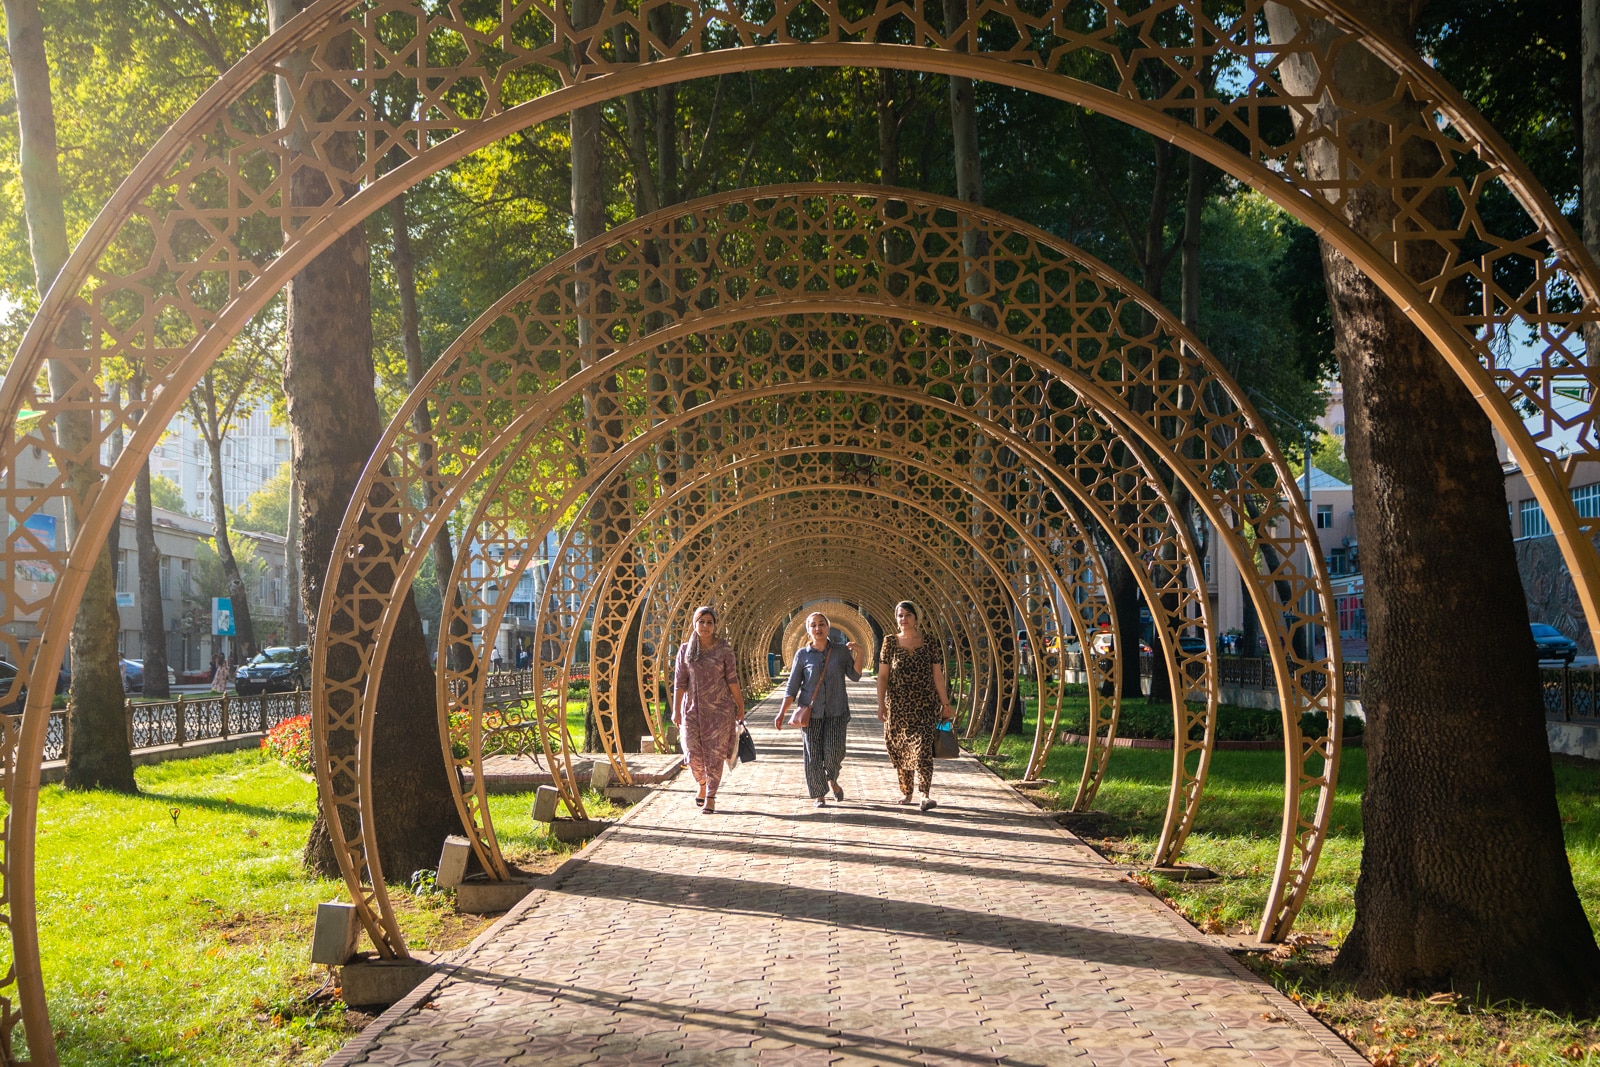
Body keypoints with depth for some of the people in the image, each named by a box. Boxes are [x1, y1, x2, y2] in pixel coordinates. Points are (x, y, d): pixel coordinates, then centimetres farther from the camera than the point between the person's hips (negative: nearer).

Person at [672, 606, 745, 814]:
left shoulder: (724, 649, 0)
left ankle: (710, 797, 7)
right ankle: (702, 784, 29)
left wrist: (740, 707, 1)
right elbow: (680, 682, 3)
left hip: (719, 709, -2)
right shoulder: (685, 650, 4)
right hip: (693, 709, 2)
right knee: (693, 754, -1)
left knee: (715, 754, -2)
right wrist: (676, 710, -2)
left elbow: (732, 680, 2)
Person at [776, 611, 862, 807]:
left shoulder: (841, 651, 4)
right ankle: (819, 795, 14)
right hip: (811, 710, 0)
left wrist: (858, 654, -12)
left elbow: (855, 676, 1)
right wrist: (782, 712, -1)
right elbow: (792, 687, 5)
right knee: (813, 754, -1)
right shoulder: (803, 654, 2)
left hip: (836, 710, 0)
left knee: (833, 751, -10)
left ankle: (832, 780, 21)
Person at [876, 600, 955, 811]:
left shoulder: (928, 643, 4)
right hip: (897, 706, 2)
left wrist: (945, 704, 2)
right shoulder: (890, 642, 4)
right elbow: (882, 675, 4)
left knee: (922, 747, -14)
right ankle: (906, 791, 21)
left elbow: (938, 675, 5)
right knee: (899, 750, 6)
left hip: (925, 706, -2)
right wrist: (881, 705, -2)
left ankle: (926, 795, -20)